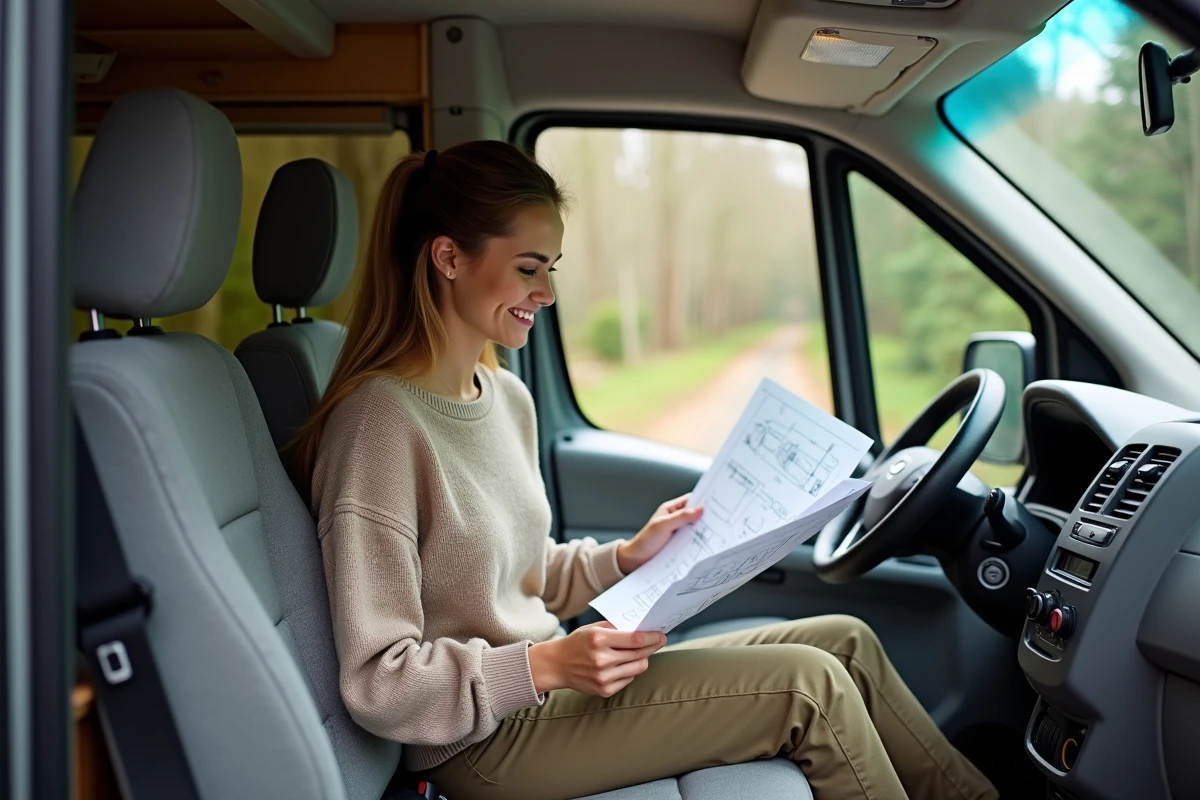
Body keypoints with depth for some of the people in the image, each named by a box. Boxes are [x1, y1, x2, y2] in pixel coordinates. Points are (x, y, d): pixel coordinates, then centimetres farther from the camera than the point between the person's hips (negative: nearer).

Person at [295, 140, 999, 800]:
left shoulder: (507, 397, 5)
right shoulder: (381, 421, -21)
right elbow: (379, 685, -21)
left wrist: (628, 556, 0)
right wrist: (548, 667, -26)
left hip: (541, 687, 8)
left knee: (846, 641, 3)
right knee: (809, 685, -14)